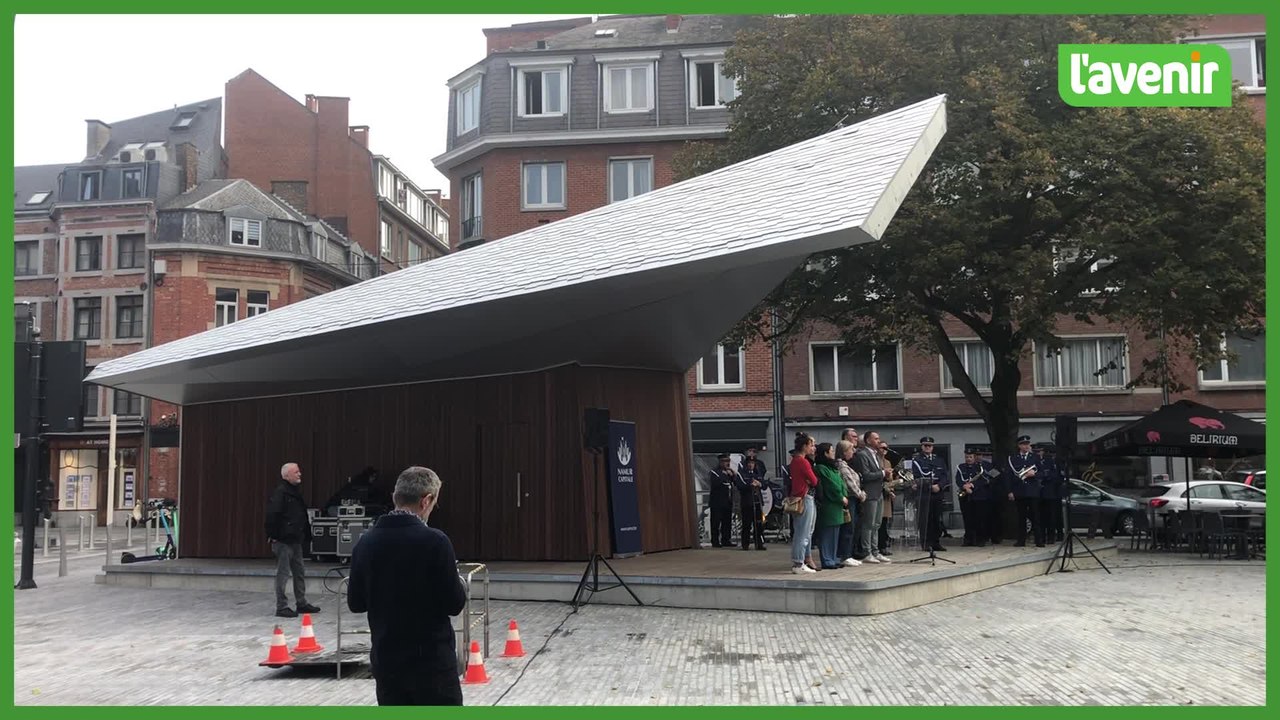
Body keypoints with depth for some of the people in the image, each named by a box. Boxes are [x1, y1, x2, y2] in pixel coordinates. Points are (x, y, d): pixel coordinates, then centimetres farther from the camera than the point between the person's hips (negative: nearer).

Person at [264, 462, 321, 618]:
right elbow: (271, 515, -21)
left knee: (300, 572, 15)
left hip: (295, 540, 10)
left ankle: (302, 603, 25)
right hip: (283, 541, -10)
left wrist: (306, 534, 16)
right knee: (283, 573, -3)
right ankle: (281, 607, 4)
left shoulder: (296, 492, 15)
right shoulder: (279, 493, -15)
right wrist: (273, 535, -20)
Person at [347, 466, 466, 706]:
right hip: (432, 659, -5)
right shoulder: (434, 541, -16)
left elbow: (355, 603, 8)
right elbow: (454, 604, -12)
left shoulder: (366, 542, 0)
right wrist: (457, 582, 8)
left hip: (386, 659, 5)